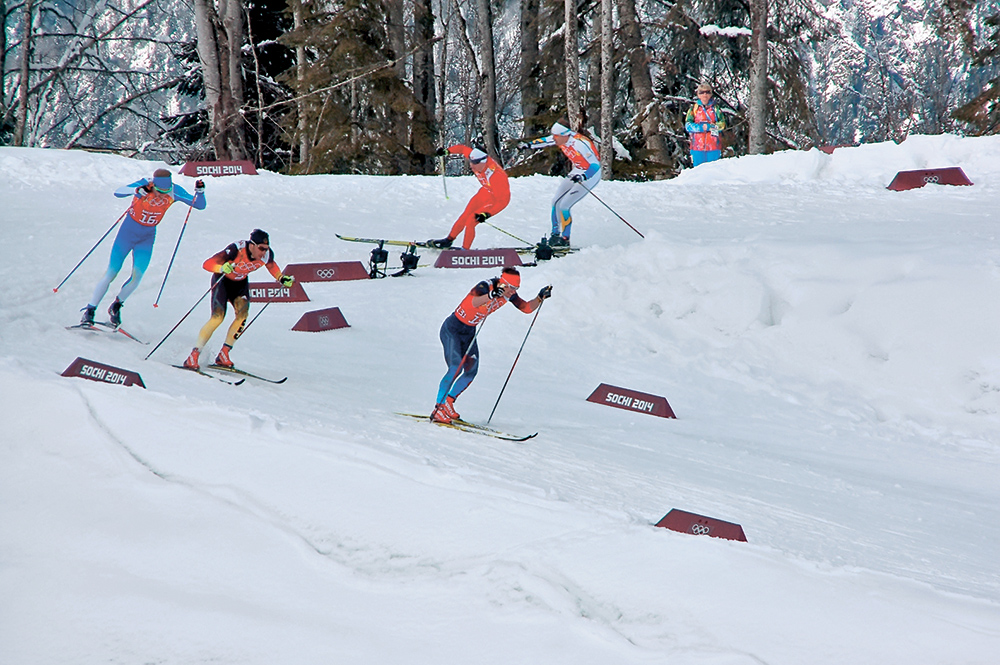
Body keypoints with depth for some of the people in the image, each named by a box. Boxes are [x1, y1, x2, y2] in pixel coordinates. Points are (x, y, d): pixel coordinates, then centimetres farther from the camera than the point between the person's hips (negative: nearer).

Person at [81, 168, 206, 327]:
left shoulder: (174, 191, -15)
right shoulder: (144, 186, -24)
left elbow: (200, 205, -11)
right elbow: (118, 192, -38)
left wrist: (199, 192, -31)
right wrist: (137, 191, -55)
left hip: (147, 237, 3)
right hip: (128, 232, -3)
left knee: (137, 276, -11)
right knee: (111, 273, -5)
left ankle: (116, 307, 14)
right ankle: (89, 311, 5)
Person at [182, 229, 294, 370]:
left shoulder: (267, 255, -19)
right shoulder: (236, 250, -35)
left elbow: (271, 264, 8)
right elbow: (207, 264, -36)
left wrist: (282, 279, 0)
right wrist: (222, 268, -54)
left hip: (240, 282, 5)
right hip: (222, 280, -5)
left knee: (243, 314, -19)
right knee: (218, 317, -20)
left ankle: (223, 355, -9)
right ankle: (194, 356, -12)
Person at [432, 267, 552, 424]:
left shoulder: (508, 294, -6)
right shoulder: (485, 286, -28)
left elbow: (527, 308, 4)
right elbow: (473, 302, -48)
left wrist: (540, 297, -13)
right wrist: (490, 295, -66)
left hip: (469, 332, 8)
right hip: (452, 328, -8)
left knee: (471, 371, 2)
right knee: (456, 368, -19)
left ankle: (448, 404, 16)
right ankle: (438, 408, -13)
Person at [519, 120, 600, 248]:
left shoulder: (580, 144, -34)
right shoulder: (563, 137, -10)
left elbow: (595, 166, -40)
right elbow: (546, 141, 13)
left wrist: (582, 177, -55)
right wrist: (529, 145, 20)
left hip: (590, 175, -9)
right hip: (577, 172, 9)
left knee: (564, 206, -14)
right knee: (556, 202, 8)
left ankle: (565, 239, 0)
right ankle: (555, 235, 22)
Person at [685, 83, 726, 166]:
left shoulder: (715, 109, 9)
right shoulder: (694, 109, 9)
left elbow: (722, 124, -2)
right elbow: (688, 126, 0)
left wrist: (710, 126, -15)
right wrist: (700, 127, -15)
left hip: (714, 147, 0)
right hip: (697, 147, 0)